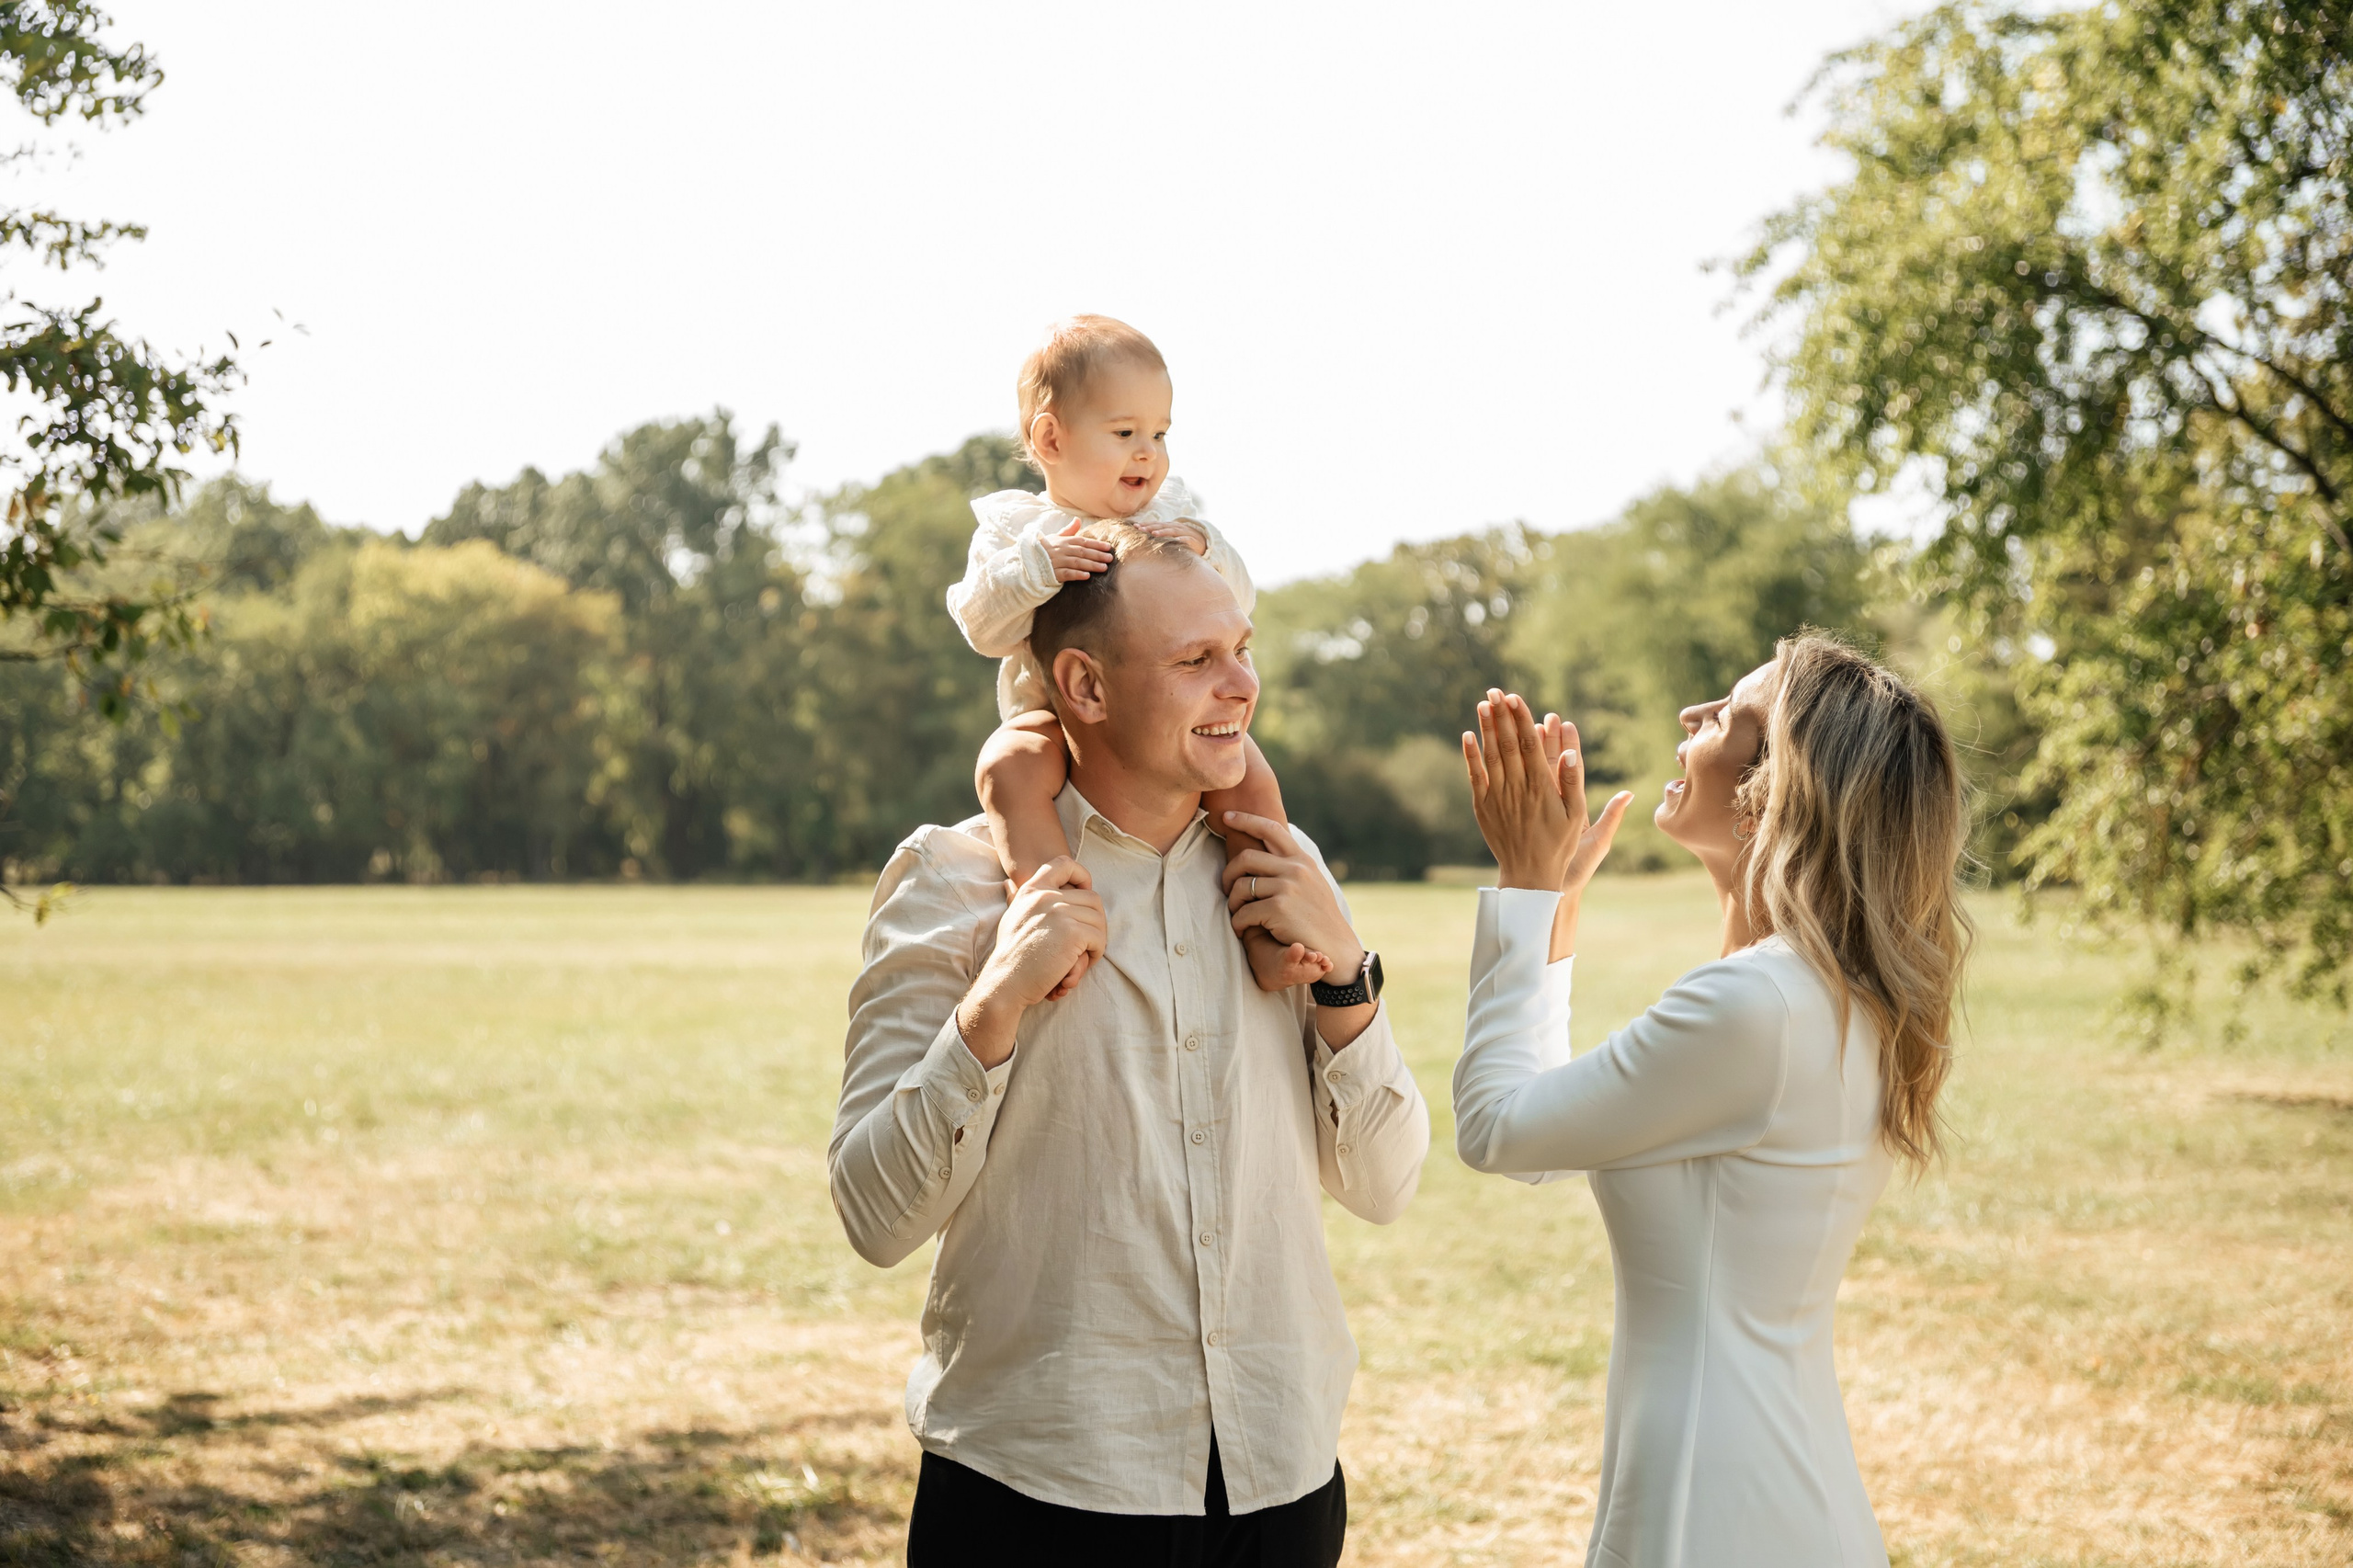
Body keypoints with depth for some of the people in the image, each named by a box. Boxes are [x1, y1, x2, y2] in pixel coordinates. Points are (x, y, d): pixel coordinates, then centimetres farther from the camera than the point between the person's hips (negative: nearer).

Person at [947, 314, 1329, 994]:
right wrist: (1037, 566, -24)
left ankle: (1265, 930, -14)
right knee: (1007, 764, -33)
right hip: (1058, 717, -2)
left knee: (1248, 778, -24)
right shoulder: (1014, 529, 4)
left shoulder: (1177, 514, 11)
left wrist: (1203, 552, -16)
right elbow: (980, 625, -9)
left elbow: (1239, 601, 4)